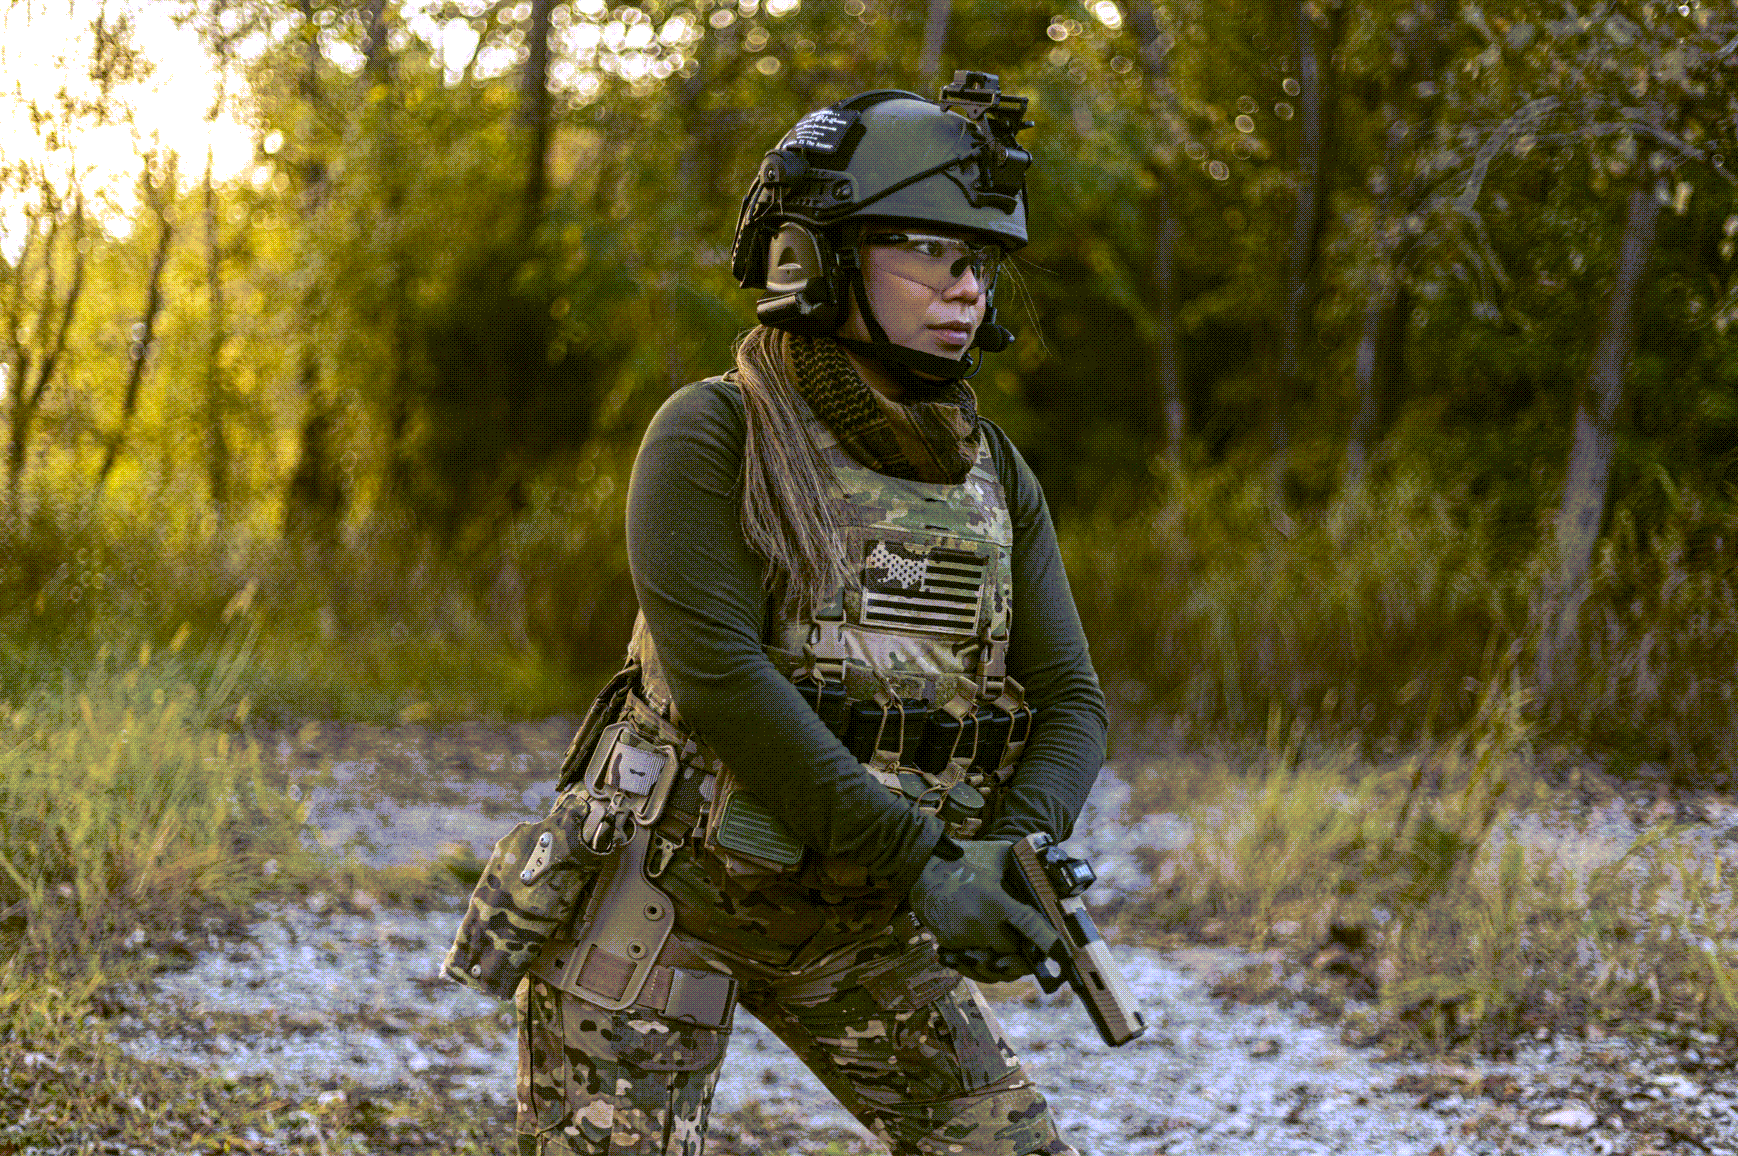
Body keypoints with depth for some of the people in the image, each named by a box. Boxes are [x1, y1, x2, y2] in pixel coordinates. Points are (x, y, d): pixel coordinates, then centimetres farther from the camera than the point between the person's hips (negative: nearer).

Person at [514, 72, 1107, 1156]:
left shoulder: (997, 480, 4)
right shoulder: (713, 436, -13)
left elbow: (1069, 700, 1)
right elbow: (715, 674, -24)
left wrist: (1018, 849, -21)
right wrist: (920, 864, -28)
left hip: (853, 926, 5)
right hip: (672, 902, -5)